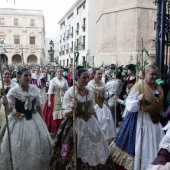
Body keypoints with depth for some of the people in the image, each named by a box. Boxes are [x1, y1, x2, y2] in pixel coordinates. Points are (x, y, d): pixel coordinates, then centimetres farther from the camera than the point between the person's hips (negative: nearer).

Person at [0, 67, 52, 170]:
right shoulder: (13, 91, -12)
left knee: (41, 142, 8)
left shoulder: (35, 89, -2)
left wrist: (42, 121, 13)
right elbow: (9, 110, -10)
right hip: (19, 121, -3)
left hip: (34, 119, 4)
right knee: (18, 147, 2)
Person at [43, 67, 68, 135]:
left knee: (62, 114, 3)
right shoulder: (53, 80, -4)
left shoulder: (65, 80, 6)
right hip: (55, 99, -3)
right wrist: (49, 101, -11)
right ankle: (53, 130, 9)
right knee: (54, 114, -3)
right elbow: (50, 91, -6)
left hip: (63, 99, 3)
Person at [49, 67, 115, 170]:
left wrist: (96, 124, 17)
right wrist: (71, 110, -33)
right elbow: (66, 114, -12)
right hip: (75, 124, -5)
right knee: (77, 154, 0)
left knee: (93, 149, 11)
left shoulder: (90, 92, 3)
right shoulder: (70, 92, -12)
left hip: (90, 123, 5)